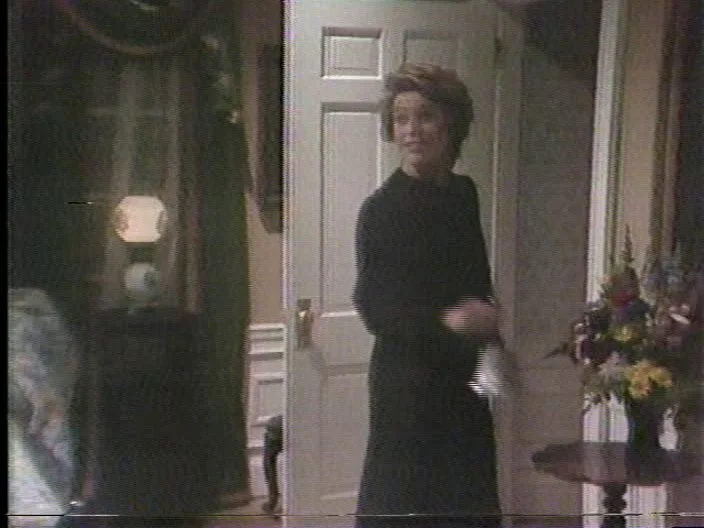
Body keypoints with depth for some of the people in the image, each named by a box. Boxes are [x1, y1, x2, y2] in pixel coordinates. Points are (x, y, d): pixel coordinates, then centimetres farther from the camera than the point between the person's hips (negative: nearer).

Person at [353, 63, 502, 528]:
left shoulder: (464, 194, 6)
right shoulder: (381, 209, -12)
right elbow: (373, 307, -15)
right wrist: (443, 321, -28)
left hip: (464, 377, 6)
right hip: (409, 380, -6)